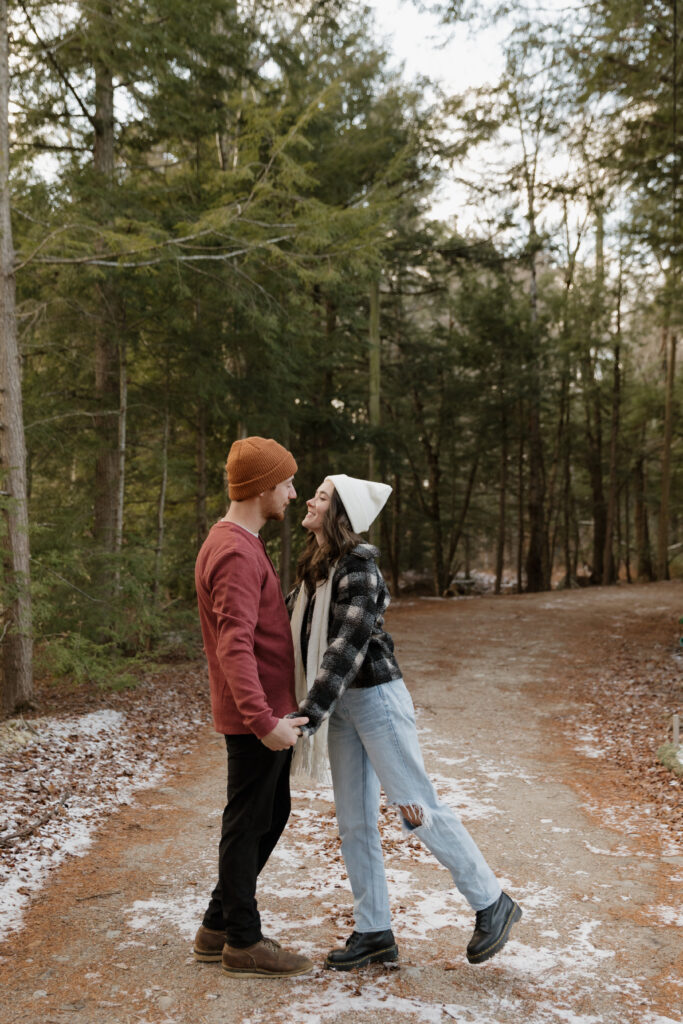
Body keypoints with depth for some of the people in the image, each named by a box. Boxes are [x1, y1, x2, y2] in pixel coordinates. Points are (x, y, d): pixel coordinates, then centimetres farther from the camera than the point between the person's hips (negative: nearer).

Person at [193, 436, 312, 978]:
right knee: (249, 822, 3)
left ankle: (219, 928, 29)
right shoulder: (236, 555, -21)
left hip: (270, 709, 10)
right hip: (257, 715, -10)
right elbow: (235, 647, -30)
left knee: (273, 814, 18)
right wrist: (263, 721, -35)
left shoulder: (238, 544, 14)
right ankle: (243, 942, 18)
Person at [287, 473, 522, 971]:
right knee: (354, 823, 10)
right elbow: (308, 637, 18)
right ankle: (375, 932, 21)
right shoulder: (314, 567, 8)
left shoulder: (357, 566, -18)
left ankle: (492, 904, 16)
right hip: (342, 705, 8)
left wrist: (311, 713, -29)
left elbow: (348, 644, -26)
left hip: (375, 697, -8)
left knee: (418, 809, -1)